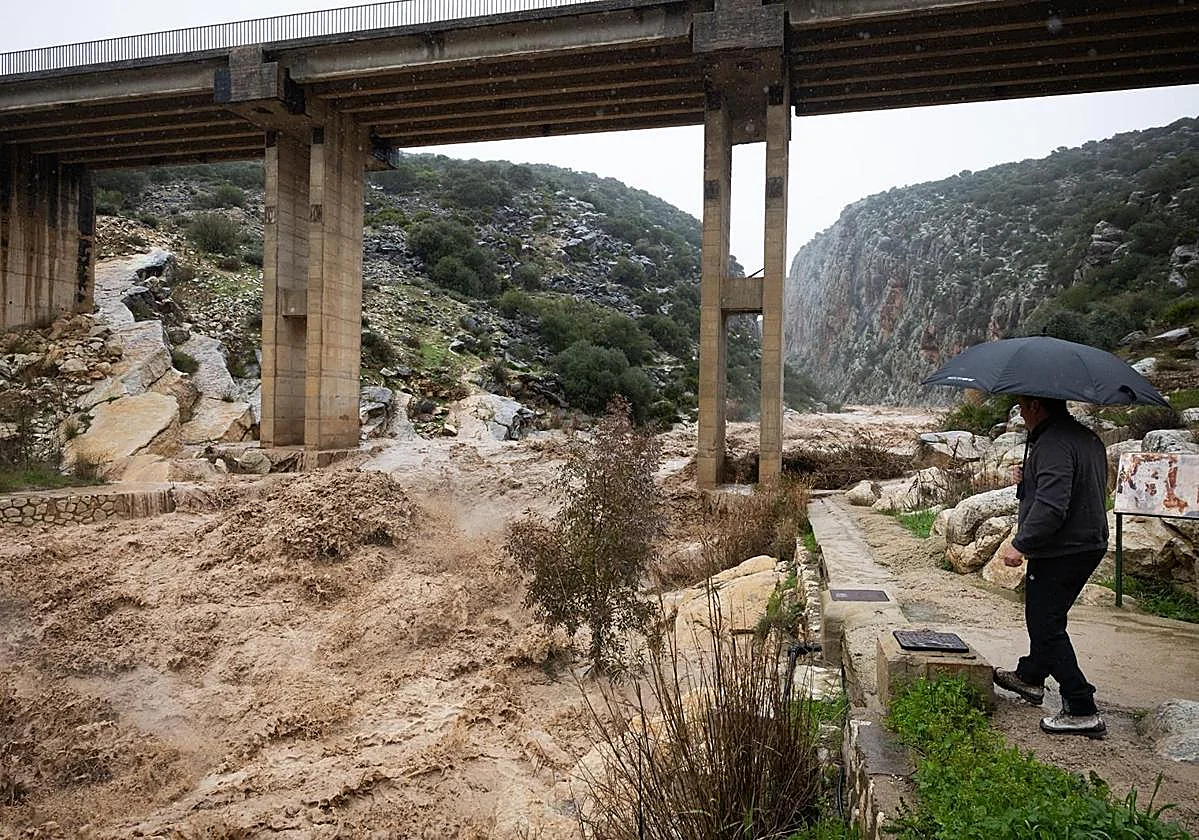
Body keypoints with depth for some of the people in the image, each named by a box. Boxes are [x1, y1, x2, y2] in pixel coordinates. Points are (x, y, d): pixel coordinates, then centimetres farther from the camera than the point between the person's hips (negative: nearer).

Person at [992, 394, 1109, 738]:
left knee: (1047, 626, -3)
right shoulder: (1089, 439, 12)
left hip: (1061, 552, -10)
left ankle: (1082, 712, 1)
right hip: (1089, 544, 10)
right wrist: (1026, 482, 9)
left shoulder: (1053, 444, -22)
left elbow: (1052, 505, -30)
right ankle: (1030, 677, 40)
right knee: (1045, 618, 24)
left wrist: (1021, 544, -25)